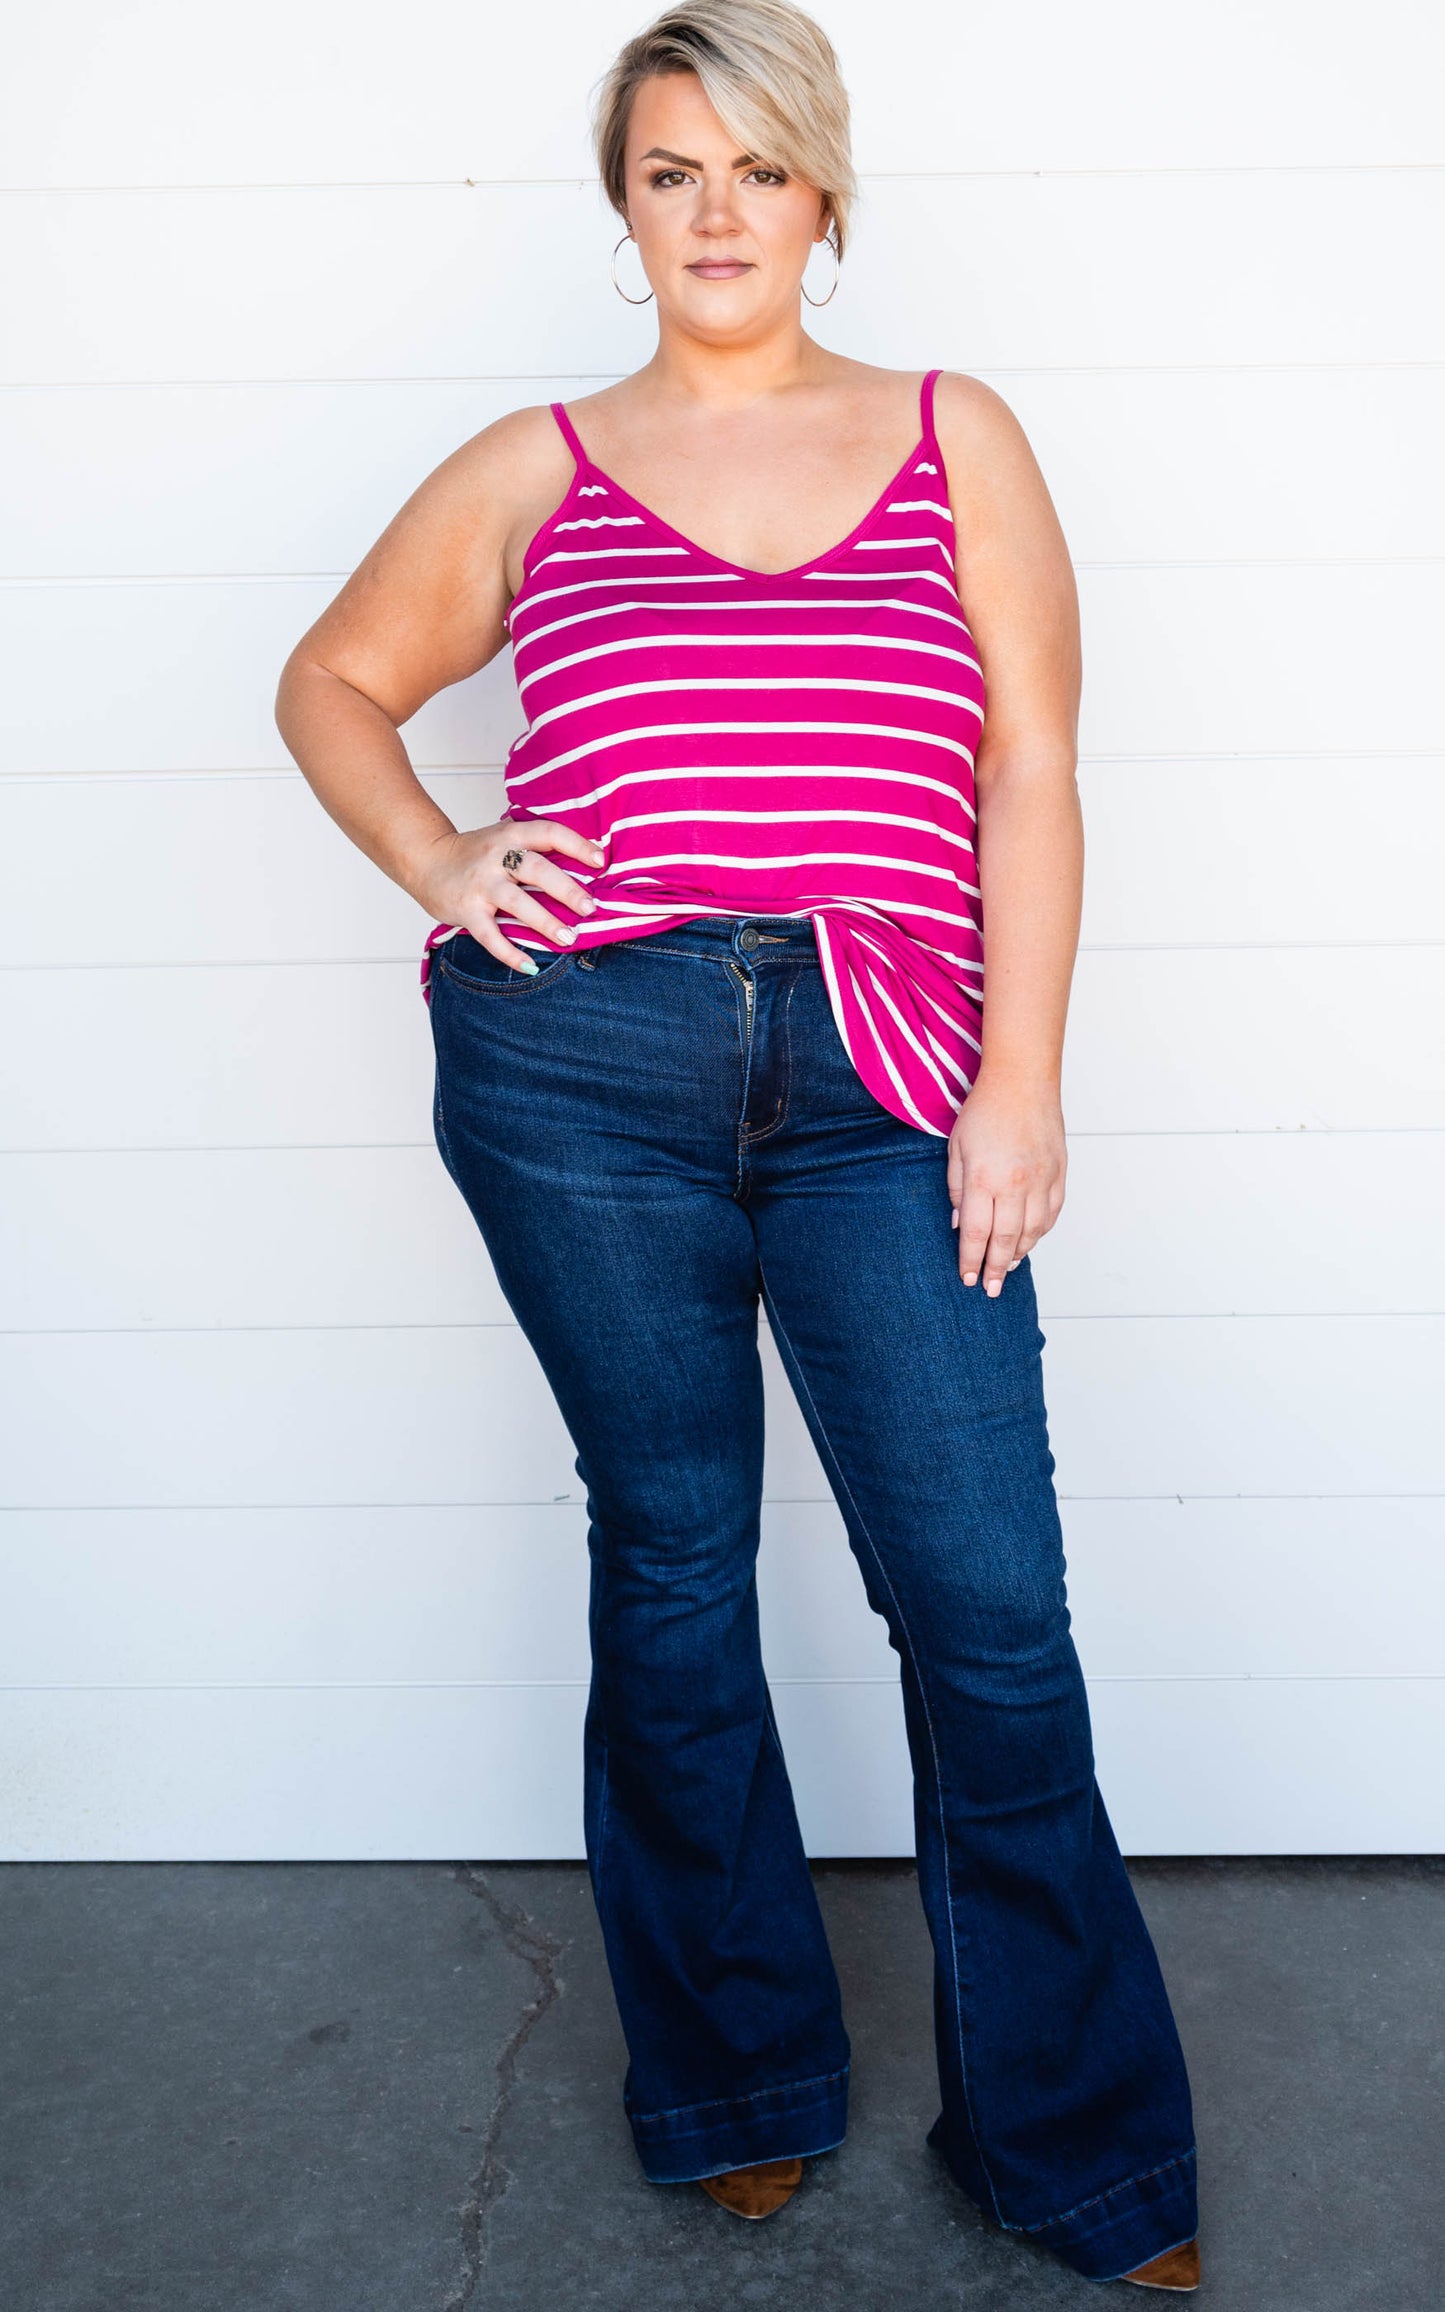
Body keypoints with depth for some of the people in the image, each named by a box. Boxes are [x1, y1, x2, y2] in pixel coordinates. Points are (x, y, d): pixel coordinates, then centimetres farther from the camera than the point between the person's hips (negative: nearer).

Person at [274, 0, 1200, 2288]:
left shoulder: (955, 436, 13)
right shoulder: (537, 470, 14)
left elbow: (1030, 771, 6)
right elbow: (335, 680, 24)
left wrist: (1019, 1085, -2)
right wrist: (433, 863, 5)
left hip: (881, 1085, 0)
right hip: (584, 1061, 1)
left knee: (991, 1607, -2)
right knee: (670, 1567, 10)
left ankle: (1075, 2144, 19)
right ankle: (740, 2082, 30)